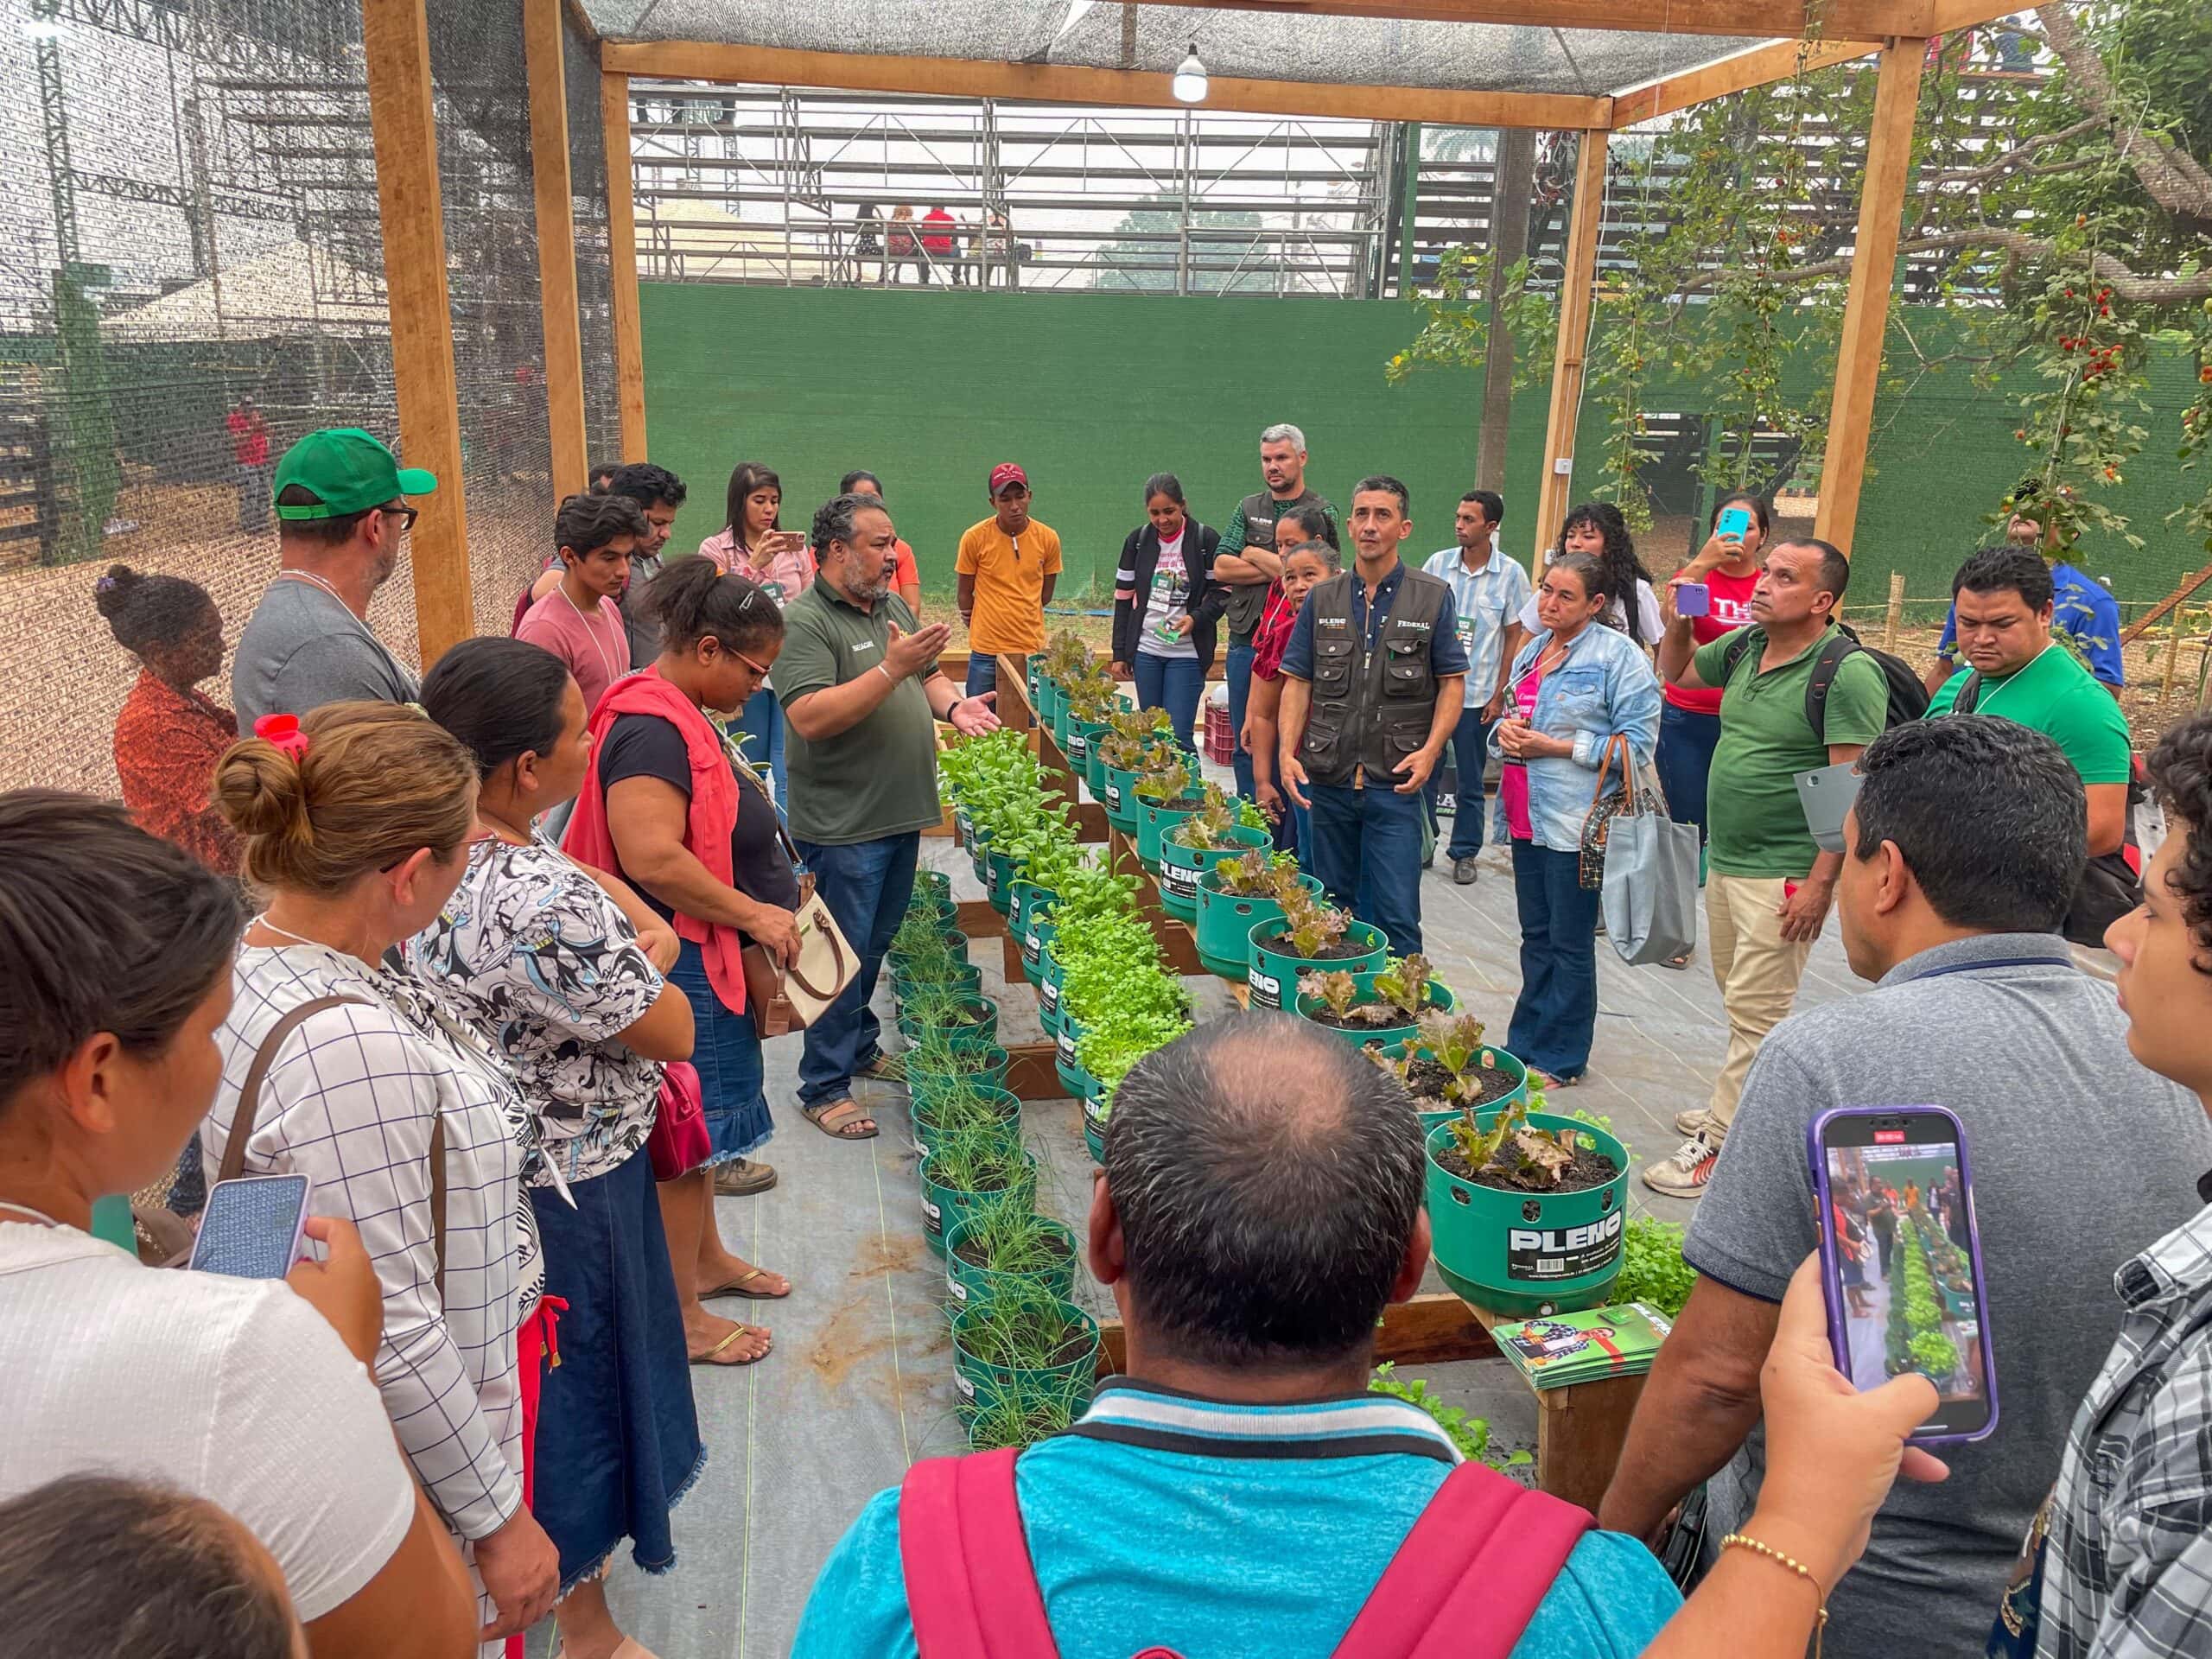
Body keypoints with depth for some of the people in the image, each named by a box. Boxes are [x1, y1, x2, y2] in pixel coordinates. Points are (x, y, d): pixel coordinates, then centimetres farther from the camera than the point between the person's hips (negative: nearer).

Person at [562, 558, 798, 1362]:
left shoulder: (682, 716, 12)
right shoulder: (653, 730, -22)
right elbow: (654, 859, -31)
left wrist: (773, 888, 13)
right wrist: (753, 913, -22)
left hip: (709, 961, 11)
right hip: (680, 965, -11)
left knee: (703, 1120, 22)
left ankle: (707, 1258, 39)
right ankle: (681, 1316, 14)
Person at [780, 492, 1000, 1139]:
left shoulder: (893, 607, 11)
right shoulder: (805, 622, -16)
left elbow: (928, 676, 21)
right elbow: (809, 719, -27)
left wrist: (953, 705, -1)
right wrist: (891, 669, -30)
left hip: (902, 815, 8)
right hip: (843, 825, -8)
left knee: (878, 944, 20)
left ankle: (861, 1047, 37)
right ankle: (823, 1087, 13)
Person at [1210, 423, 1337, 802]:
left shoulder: (1322, 512, 1)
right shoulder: (1248, 508, 13)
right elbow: (1221, 567, 1)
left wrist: (1254, 554, -3)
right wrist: (1280, 568, -7)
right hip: (1245, 640, 4)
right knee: (1245, 742, 9)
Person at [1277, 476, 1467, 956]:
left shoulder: (1432, 598, 2)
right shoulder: (1322, 599, 8)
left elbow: (1452, 682, 1)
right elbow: (1297, 681, 7)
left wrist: (1430, 749, -14)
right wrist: (1287, 752, -7)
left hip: (1396, 783, -3)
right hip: (1328, 778, 3)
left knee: (1396, 913, -5)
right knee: (1334, 907, 13)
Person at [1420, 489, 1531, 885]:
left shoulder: (1510, 574, -3)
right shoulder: (1437, 564, 1)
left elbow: (1514, 637, 0)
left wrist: (1499, 695, -4)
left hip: (1478, 695, -1)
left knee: (1470, 783, 8)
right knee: (1424, 774, 7)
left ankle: (1465, 852, 21)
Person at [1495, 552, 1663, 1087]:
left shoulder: (1618, 655, -8)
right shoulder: (1531, 651, 15)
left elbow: (1637, 743, -14)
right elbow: (1507, 717, 26)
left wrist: (1557, 747, -17)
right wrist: (1504, 729, 2)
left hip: (1577, 822, -7)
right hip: (1526, 817, 7)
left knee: (1569, 943, 2)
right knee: (1535, 936, 15)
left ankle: (1560, 1057, 13)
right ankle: (1527, 1044, 25)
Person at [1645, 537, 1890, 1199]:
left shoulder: (1848, 672, -16)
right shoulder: (1744, 647, 7)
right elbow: (1674, 673, 25)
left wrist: (1820, 882, -21)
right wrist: (1679, 619, 4)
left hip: (1783, 874, -8)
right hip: (1724, 861, 8)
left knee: (1756, 1012, -3)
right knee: (1740, 999, 19)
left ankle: (1721, 1145, 3)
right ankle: (1745, 1106, 34)